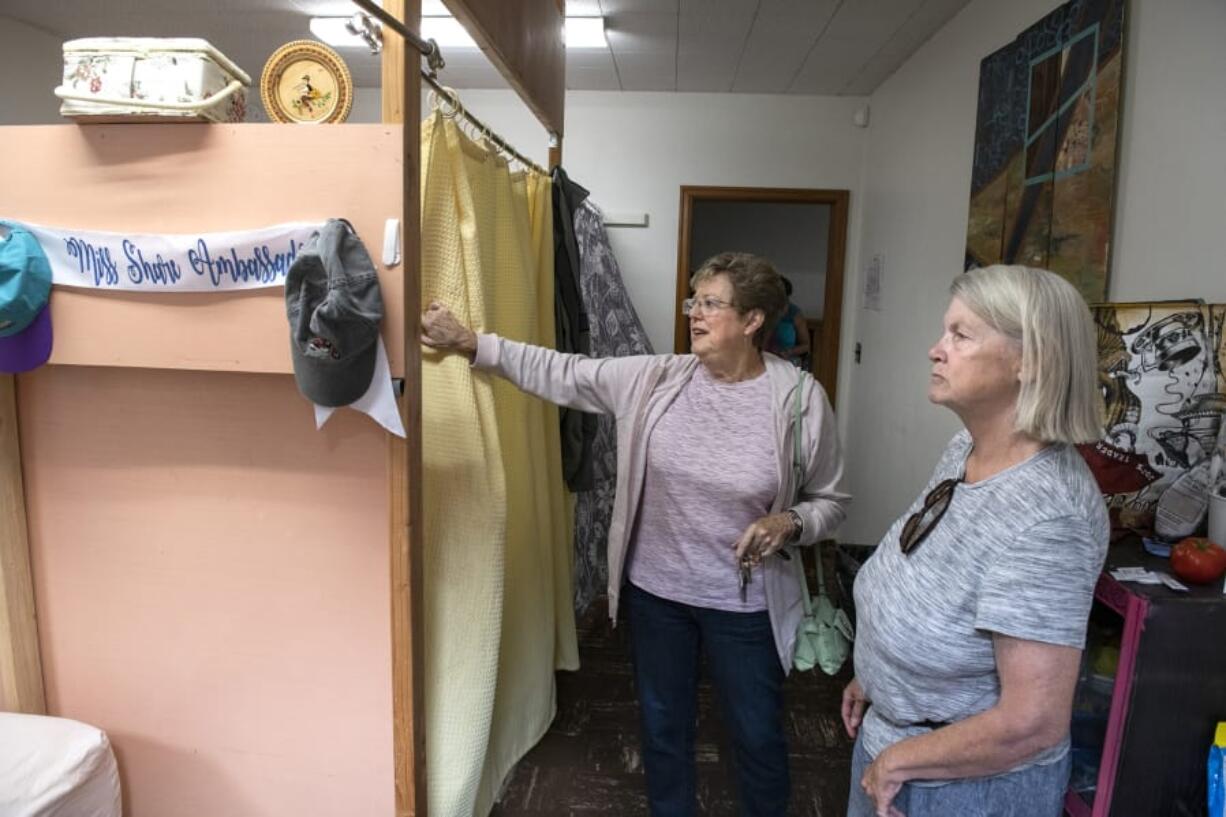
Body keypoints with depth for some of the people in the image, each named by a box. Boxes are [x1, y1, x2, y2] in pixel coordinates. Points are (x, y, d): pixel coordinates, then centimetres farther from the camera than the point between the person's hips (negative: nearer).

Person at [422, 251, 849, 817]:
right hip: (655, 589, 3)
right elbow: (560, 374, -6)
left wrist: (788, 524, -23)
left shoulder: (800, 399, -13)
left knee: (757, 735, 17)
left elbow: (829, 501, -3)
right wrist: (468, 342, -12)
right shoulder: (654, 379, -8)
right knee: (662, 725, 22)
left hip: (744, 602, -2)